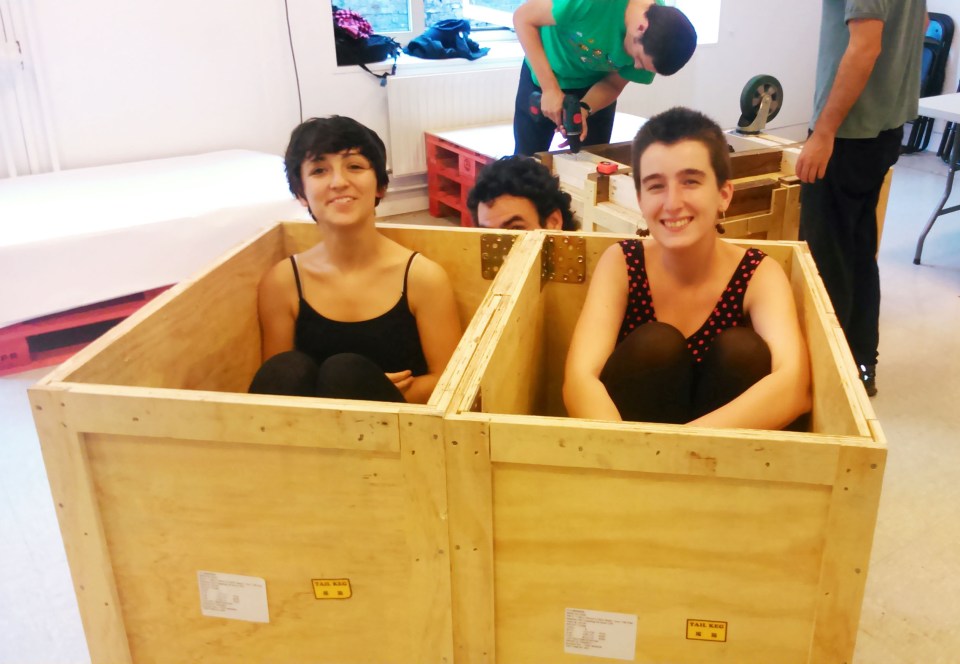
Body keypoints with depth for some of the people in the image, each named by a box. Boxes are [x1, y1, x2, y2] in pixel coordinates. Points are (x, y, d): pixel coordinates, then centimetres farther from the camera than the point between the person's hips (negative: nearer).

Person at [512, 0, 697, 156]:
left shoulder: (656, 46, -24)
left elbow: (614, 84, -10)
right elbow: (524, 19, -29)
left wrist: (583, 109, -31)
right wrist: (551, 89, -33)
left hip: (595, 84, 3)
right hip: (544, 72, -2)